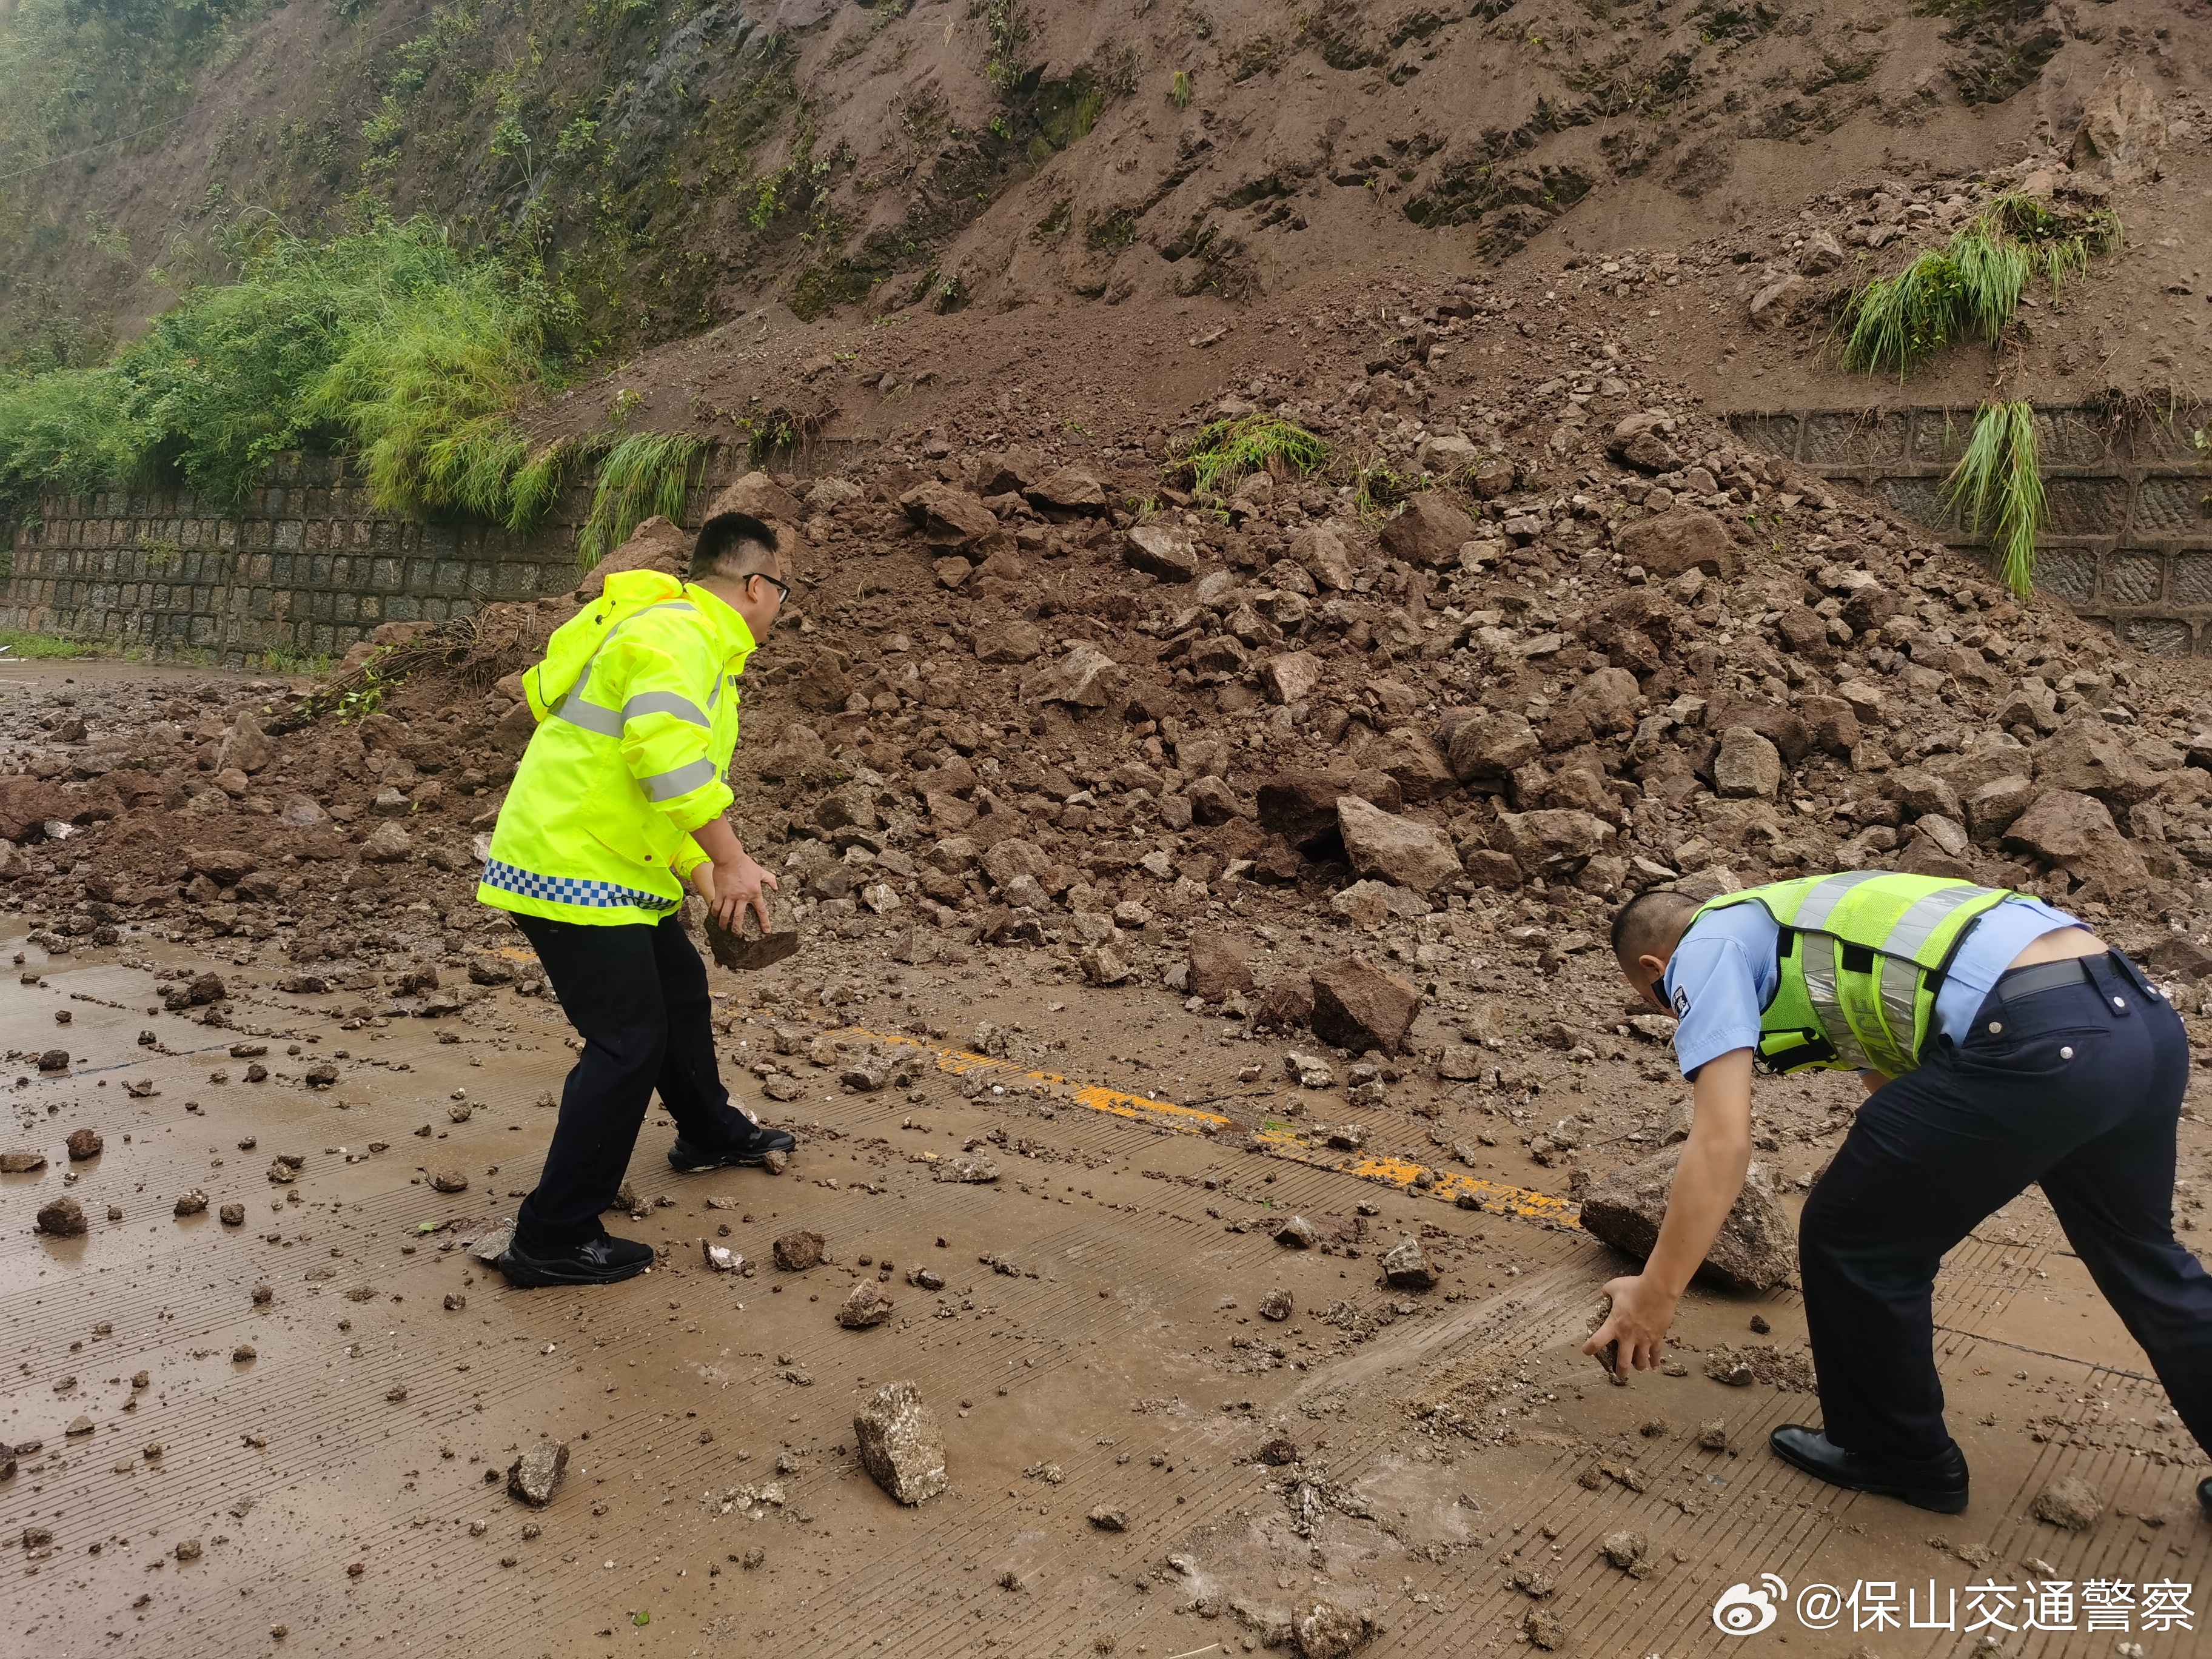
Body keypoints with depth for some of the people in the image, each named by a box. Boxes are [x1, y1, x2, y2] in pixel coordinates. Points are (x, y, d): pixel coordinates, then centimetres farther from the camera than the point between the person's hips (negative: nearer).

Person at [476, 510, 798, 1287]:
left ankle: (712, 1132, 47)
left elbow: (664, 783, 25)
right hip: (571, 867, -11)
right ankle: (554, 1239, -3)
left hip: (606, 867, 11)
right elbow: (668, 755, -32)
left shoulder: (692, 640, 19)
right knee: (629, 1042, -9)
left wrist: (708, 884, 23)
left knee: (678, 990, 25)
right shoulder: (677, 634, -16)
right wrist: (731, 860, -27)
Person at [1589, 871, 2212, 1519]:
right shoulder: (1812, 923, 34)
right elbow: (1897, 1091, 43)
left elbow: (1721, 1144, -5)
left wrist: (1654, 1297, 1)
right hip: (2144, 1019, 10)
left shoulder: (1708, 949, 8)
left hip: (2036, 1046, -10)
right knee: (2138, 1253, 32)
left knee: (1851, 1240, 11)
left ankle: (1894, 1453, 31)